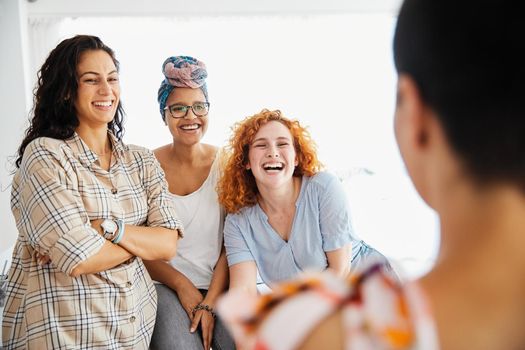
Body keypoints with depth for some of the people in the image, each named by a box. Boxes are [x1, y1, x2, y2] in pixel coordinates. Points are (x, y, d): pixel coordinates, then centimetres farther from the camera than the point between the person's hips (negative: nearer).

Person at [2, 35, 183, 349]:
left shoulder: (143, 161, 5)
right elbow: (80, 260, -21)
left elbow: (168, 245, -6)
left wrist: (106, 228, -20)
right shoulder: (44, 155, -12)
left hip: (138, 322, 5)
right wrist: (143, 240, -7)